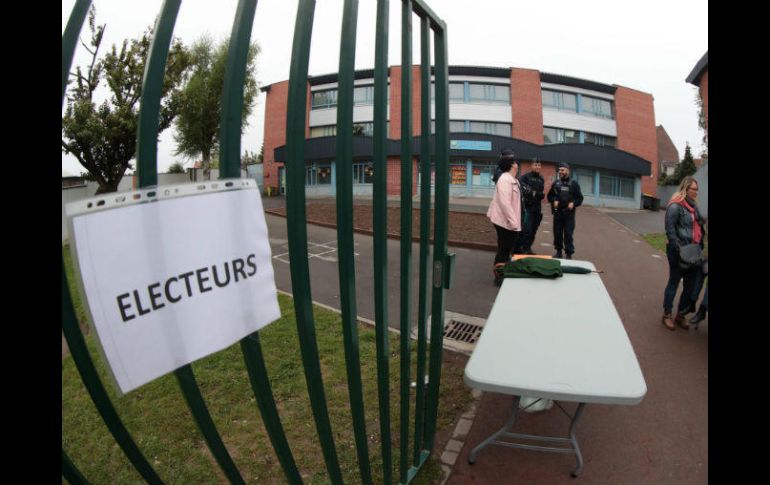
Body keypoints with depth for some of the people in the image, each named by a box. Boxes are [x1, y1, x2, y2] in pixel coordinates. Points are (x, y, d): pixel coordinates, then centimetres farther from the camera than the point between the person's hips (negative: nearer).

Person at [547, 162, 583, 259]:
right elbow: (550, 195, 15)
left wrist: (574, 203, -13)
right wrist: (554, 201, -5)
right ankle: (558, 251, 20)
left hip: (569, 213, -3)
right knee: (557, 233, 7)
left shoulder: (574, 183, 4)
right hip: (557, 212, 3)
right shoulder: (556, 183, 9)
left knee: (568, 234, -4)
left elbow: (580, 198, 5)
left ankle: (569, 254, 3)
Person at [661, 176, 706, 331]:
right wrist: (678, 248, -21)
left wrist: (700, 246, 9)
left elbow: (699, 226, 17)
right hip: (679, 251, -7)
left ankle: (680, 315, 23)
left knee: (692, 284, 10)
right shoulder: (676, 206, -12)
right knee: (674, 282, 4)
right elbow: (670, 229, -17)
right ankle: (667, 315, 18)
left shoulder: (693, 205, 12)